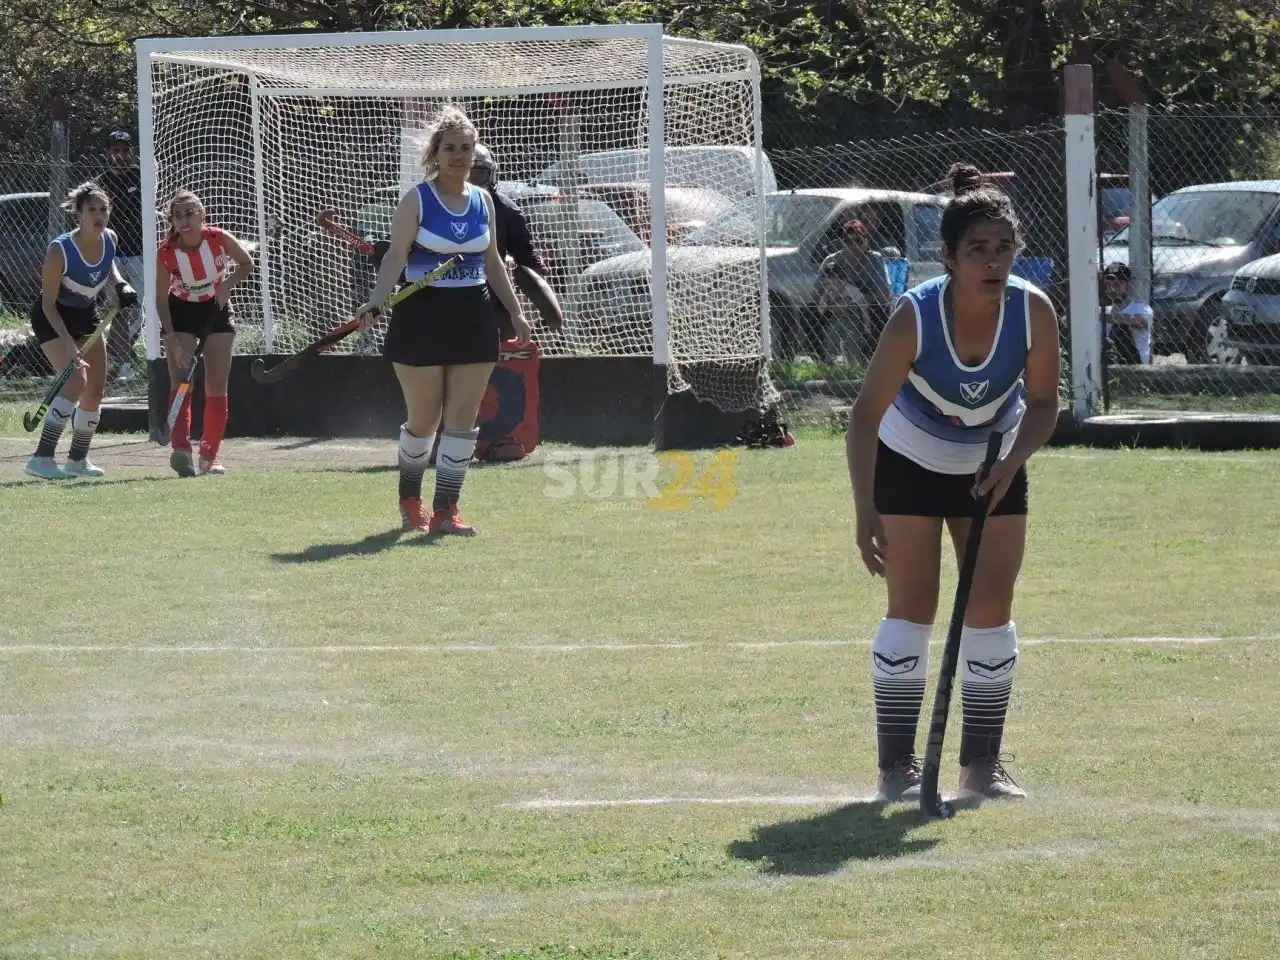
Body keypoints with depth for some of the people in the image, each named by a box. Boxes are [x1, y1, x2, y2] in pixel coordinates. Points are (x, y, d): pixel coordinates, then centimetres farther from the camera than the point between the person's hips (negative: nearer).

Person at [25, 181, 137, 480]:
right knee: (77, 381, -24)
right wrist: (67, 342, -32)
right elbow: (48, 303, -25)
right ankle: (41, 459, -25)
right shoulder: (60, 251, -30)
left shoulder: (109, 239, -12)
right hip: (52, 319, -7)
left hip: (86, 315, 7)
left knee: (95, 389, 8)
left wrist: (120, 284, -4)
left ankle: (78, 460, 25)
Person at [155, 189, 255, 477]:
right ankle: (180, 450, -28)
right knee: (180, 382, -17)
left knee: (217, 388, 4)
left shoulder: (219, 239, -21)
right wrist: (172, 340, -23)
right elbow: (161, 299, -15)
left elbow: (246, 263, -2)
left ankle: (211, 455, 15)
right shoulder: (166, 252, -23)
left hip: (216, 310, 2)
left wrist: (227, 285, -20)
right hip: (180, 312, -2)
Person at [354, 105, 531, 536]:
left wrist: (515, 311, 15)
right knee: (422, 420, 4)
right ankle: (410, 501, 25)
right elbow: (396, 255, -14)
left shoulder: (483, 201, 9)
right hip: (423, 318, -4)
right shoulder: (417, 200, -7)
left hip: (473, 318, 4)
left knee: (463, 419, -2)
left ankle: (446, 510, 2)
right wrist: (375, 301, -28)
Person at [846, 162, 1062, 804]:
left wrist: (1013, 459, -27)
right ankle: (896, 765, 3)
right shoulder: (915, 316, -32)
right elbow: (866, 414, -30)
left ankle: (982, 763, 9)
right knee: (910, 608, -3)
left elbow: (1042, 403, -9)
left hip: (993, 467, 3)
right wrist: (865, 509, -38)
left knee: (992, 609, -1)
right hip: (910, 460, -3)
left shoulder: (1033, 311, -24)